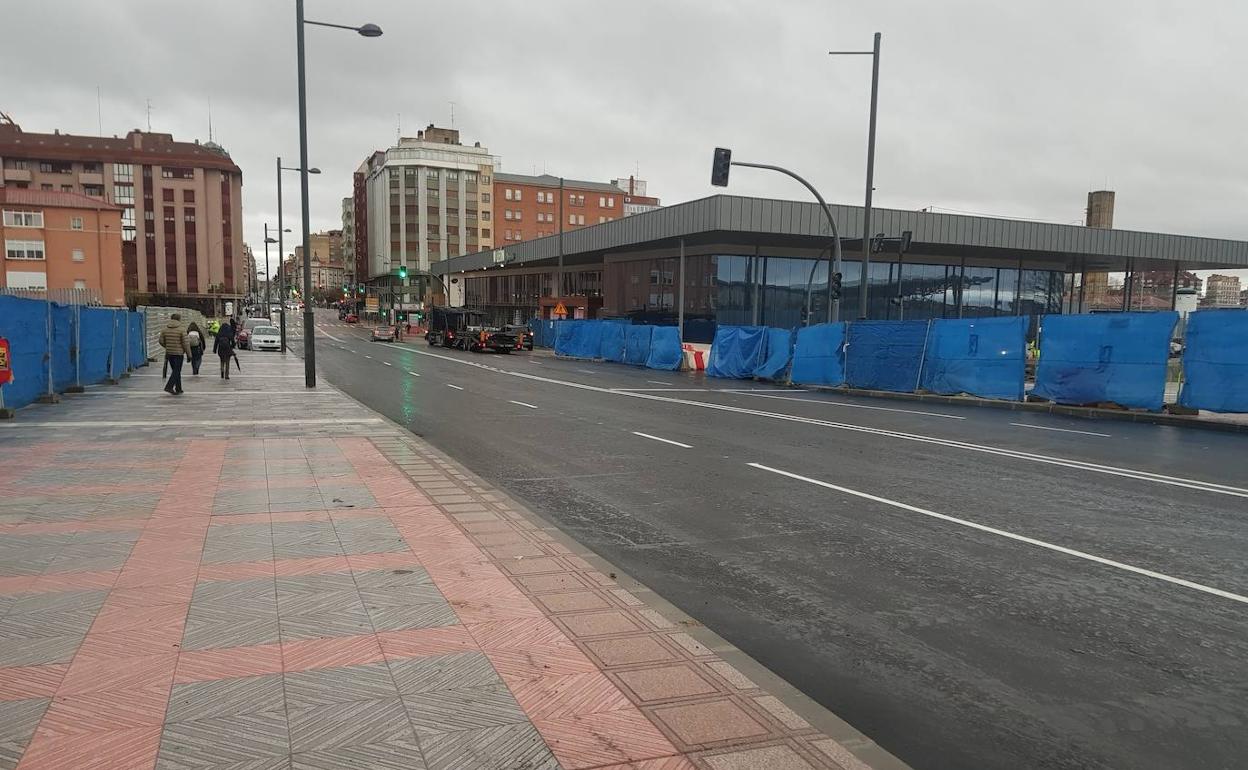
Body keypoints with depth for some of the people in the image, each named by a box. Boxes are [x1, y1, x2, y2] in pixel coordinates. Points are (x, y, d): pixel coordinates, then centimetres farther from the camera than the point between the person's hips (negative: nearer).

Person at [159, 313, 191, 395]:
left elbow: (161, 341, 7)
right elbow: (185, 343, -12)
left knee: (176, 371, 14)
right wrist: (188, 354, -4)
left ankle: (178, 389, 18)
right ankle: (169, 386, -14)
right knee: (176, 371, -1)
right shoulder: (182, 329, -10)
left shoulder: (165, 328, 5)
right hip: (178, 353, -5)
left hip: (169, 353, 5)